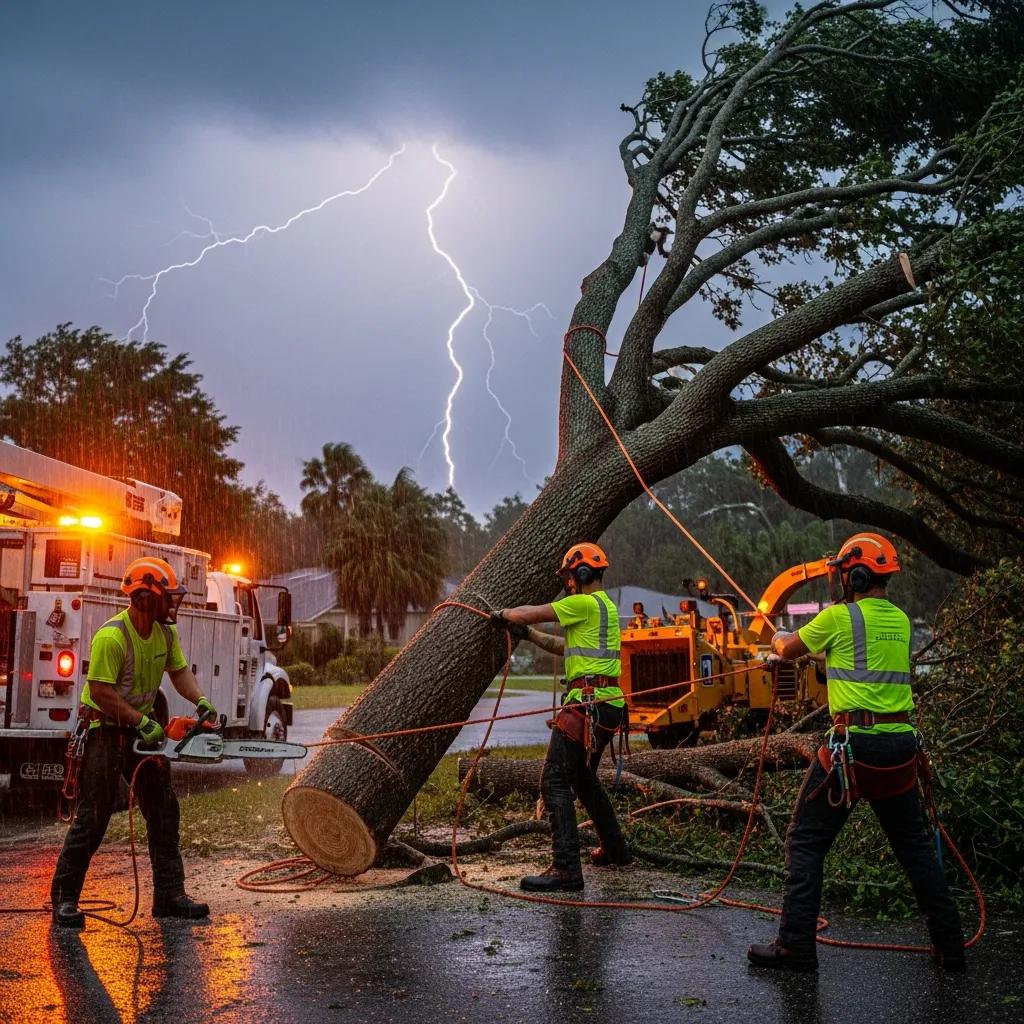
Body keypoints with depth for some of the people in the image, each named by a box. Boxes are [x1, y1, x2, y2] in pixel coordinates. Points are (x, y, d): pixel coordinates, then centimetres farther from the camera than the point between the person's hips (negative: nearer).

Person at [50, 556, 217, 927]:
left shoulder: (165, 632, 1)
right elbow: (101, 692, -24)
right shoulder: (111, 637, -23)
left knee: (163, 809, 5)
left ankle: (169, 894, 11)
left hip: (143, 728, 8)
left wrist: (201, 702, -6)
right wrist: (142, 722, -23)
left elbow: (179, 671, 11)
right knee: (94, 813, -8)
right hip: (105, 729, -8)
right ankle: (64, 897, 3)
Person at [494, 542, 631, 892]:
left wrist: (504, 614, 13)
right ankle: (614, 848, 36)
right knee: (583, 777, 25)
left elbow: (532, 612, -5)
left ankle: (566, 869, -18)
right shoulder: (604, 606, 21)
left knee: (556, 781, -12)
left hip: (587, 703, -10)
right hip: (608, 705, 10)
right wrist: (528, 634, 26)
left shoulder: (585, 603, -9)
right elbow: (567, 646, 27)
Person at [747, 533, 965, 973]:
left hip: (854, 742, -6)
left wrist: (780, 637, 30)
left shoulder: (840, 616, -7)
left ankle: (795, 946, 2)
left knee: (806, 841, 4)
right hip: (901, 743, 6)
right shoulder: (900, 620, 11)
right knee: (915, 845, 18)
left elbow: (788, 650, 8)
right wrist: (824, 648, 40)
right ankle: (950, 946, 22)